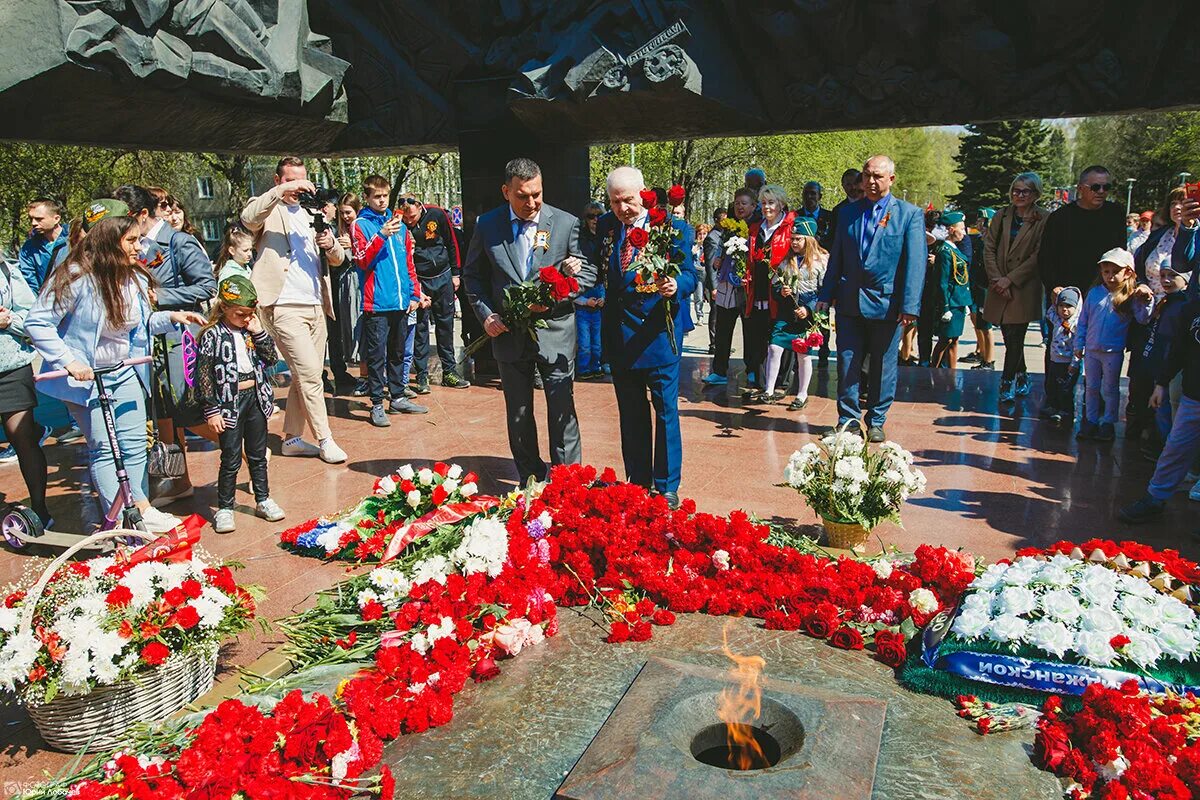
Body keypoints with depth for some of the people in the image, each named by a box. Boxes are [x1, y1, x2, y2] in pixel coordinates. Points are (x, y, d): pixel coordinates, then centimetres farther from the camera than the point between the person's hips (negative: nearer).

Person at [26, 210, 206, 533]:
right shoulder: (77, 277, -19)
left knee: (134, 444, 7)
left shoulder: (135, 278, 1)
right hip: (86, 376, -6)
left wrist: (171, 317, -4)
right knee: (104, 448, -1)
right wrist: (69, 361, -24)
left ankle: (142, 509, 19)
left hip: (125, 373, 6)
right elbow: (37, 323, -17)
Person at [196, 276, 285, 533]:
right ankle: (224, 508, 13)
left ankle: (263, 500, 28)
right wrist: (211, 411, -13)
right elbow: (204, 376, -10)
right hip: (229, 402, -5)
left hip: (256, 398, 5)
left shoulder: (251, 329, 7)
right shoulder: (212, 335, -9)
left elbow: (271, 359, 8)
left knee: (258, 455, 15)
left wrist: (259, 333, -4)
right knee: (231, 459, 0)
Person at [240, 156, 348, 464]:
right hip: (285, 307, -7)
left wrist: (331, 245, -5)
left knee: (305, 377, 10)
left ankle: (292, 438, 20)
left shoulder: (310, 214, 20)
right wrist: (283, 190, -27)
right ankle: (325, 440, -1)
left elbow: (338, 259, 17)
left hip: (316, 306, 7)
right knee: (311, 374, -10)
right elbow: (248, 218, -22)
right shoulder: (268, 210, 3)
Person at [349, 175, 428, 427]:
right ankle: (377, 405, 5)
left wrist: (414, 294, 11)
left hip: (401, 303, 5)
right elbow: (362, 260, -13)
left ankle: (398, 398, 24)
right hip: (376, 303, -5)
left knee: (398, 353, 14)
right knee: (377, 356, -1)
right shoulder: (360, 225, 0)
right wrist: (381, 235, -23)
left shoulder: (399, 225, 14)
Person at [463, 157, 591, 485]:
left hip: (554, 331, -2)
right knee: (518, 415, 12)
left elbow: (588, 271, 0)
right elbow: (472, 275, 10)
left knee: (562, 412, -1)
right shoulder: (487, 225, 1)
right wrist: (485, 313, -5)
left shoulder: (567, 223, -4)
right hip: (509, 334, 2)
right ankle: (529, 479, 28)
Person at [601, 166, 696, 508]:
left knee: (666, 410, 3)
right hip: (618, 335, 4)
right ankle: (638, 482, 28)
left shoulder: (672, 227, -4)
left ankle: (666, 486, 16)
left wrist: (675, 285, -28)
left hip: (657, 332, -4)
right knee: (630, 415, 14)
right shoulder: (606, 229, 7)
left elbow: (690, 274, -8)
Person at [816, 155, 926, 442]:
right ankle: (848, 420, 16)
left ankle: (876, 422, 21)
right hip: (849, 302, 2)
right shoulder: (848, 212, 10)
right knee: (847, 365, 4)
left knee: (883, 367, 8)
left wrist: (910, 305, -14)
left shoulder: (910, 214, 0)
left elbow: (915, 263, -7)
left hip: (886, 303, -2)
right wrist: (826, 295, 5)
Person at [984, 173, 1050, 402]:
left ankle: (1008, 383, 2)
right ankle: (1022, 377, 26)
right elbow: (989, 249, 7)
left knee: (1014, 338, -8)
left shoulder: (1044, 219, -3)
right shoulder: (1001, 216, 10)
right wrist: (996, 278, -5)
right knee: (1010, 337, 8)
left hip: (1024, 288, -4)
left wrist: (1011, 279, -11)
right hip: (1000, 288, 4)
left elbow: (1038, 256, -7)